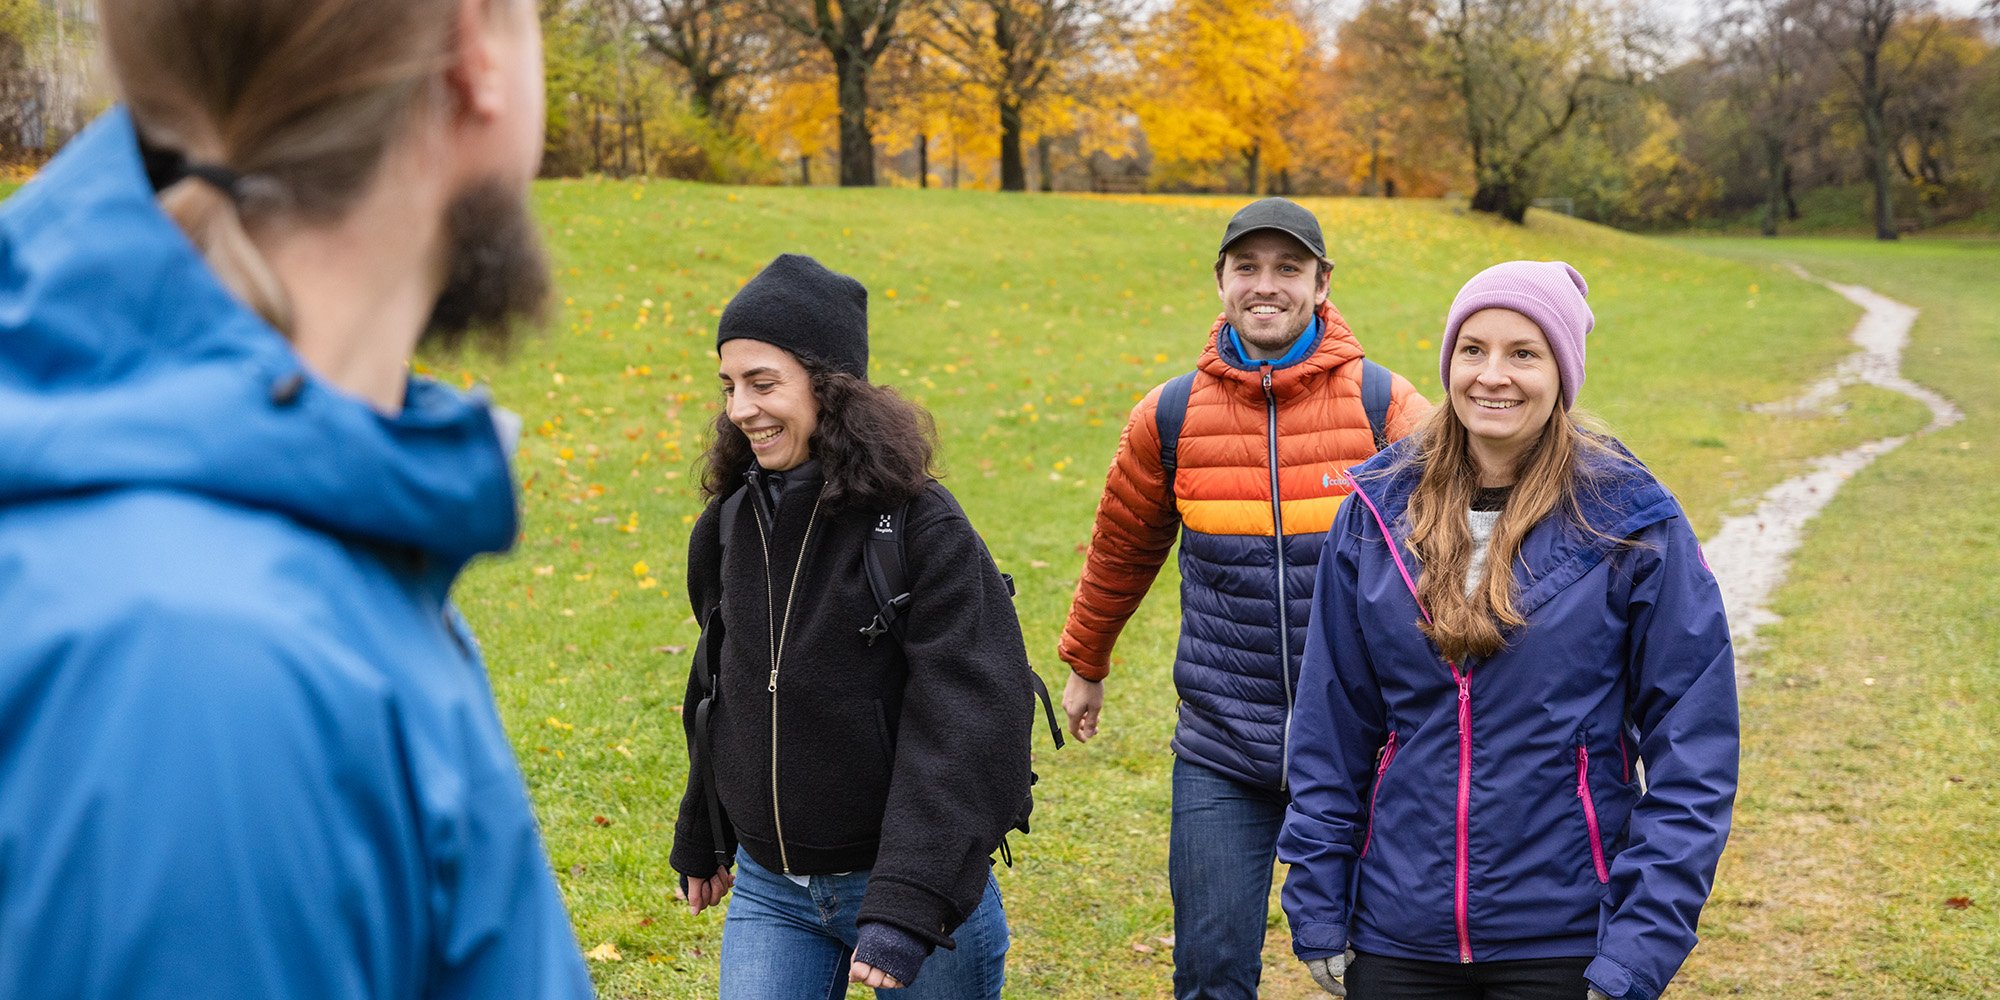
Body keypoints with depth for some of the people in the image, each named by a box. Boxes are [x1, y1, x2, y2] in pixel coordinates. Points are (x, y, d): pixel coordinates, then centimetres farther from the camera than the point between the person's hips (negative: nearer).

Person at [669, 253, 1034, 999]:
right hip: (769, 891, 4)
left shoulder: (920, 527, -15)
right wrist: (702, 843, 24)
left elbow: (963, 727, -19)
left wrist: (906, 907, -25)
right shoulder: (728, 526, 3)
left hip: (905, 881, -4)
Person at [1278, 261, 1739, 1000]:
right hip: (1395, 938, 3)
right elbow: (1329, 728, 6)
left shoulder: (1630, 523, -7)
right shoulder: (1379, 511, 1)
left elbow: (1693, 752, -7)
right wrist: (1318, 917, 4)